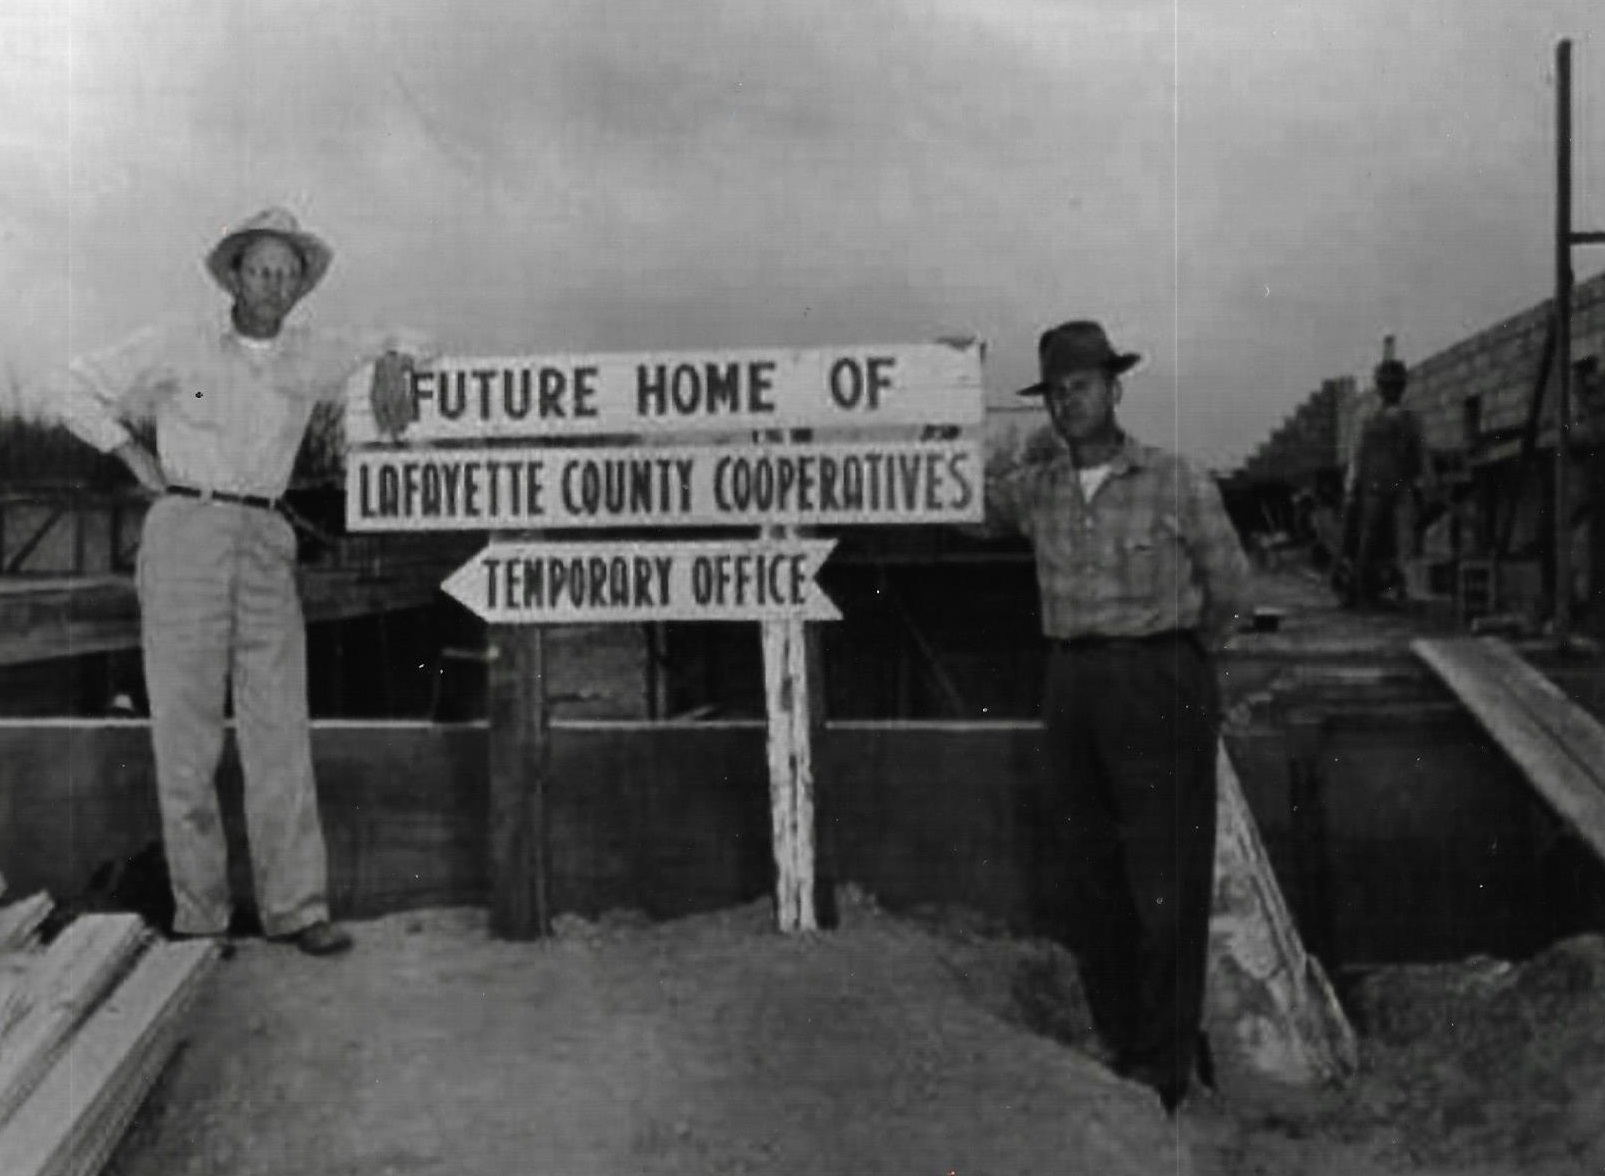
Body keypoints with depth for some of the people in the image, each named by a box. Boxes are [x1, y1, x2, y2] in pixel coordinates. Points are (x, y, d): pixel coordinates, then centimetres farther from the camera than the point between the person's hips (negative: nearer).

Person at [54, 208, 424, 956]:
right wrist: (139, 462, 1)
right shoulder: (176, 347, 2)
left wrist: (393, 365, -2)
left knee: (280, 729, -5)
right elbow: (80, 390, 10)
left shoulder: (311, 356, 9)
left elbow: (399, 343, 21)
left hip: (264, 550, 3)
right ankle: (197, 911, 5)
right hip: (183, 536, -2)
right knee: (185, 732, -2)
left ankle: (293, 907, -3)